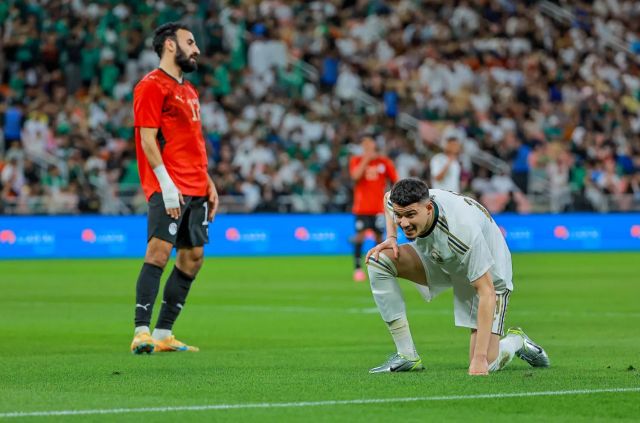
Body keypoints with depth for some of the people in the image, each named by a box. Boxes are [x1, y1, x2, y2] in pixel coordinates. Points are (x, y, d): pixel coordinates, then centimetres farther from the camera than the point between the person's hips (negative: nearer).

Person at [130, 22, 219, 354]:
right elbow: (148, 140, -13)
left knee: (193, 256, 6)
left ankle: (163, 334, 10)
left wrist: (208, 183, 19)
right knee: (159, 250, -17)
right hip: (169, 188, -9)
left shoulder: (188, 90, 22)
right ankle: (141, 333, -20)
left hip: (194, 189, 9)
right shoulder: (152, 86, -5)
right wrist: (166, 184, -20)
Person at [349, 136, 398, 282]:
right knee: (360, 234, -13)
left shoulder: (385, 162, 5)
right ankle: (357, 268, -11)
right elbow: (355, 176, -17)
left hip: (379, 208, 2)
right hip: (362, 207, -1)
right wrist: (366, 159, -16)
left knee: (379, 236, 3)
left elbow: (395, 181, 10)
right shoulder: (357, 161, 3)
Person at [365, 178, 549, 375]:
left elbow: (486, 292, -39)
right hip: (439, 260, 6)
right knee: (378, 259, -19)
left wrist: (480, 358, -41)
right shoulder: (403, 206, -23)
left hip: (487, 274, -6)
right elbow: (389, 197, 7)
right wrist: (391, 237, -11)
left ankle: (515, 341, 21)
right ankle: (407, 356, -13)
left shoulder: (463, 230, -42)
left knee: (485, 366, -18)